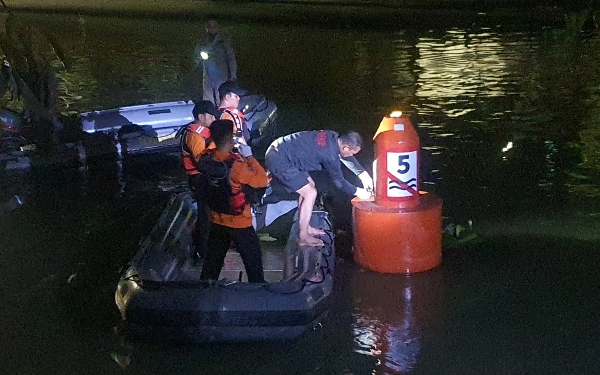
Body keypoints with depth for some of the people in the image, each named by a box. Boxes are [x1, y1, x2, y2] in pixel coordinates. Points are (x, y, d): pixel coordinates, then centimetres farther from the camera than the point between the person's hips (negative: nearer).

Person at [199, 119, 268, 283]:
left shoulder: (206, 160, -8)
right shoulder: (236, 164, -27)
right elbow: (263, 181, -19)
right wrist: (249, 157, -13)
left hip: (217, 221, 6)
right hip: (240, 223, -6)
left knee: (213, 260, 20)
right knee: (253, 263, 8)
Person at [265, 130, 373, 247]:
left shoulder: (334, 137, 2)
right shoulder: (330, 154, -22)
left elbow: (348, 158, 19)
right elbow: (339, 181, -7)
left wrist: (364, 175, 18)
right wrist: (358, 192, 6)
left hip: (278, 151, 10)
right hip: (279, 160, -10)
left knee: (308, 186, 18)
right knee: (310, 193, -6)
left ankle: (305, 228, 28)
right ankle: (303, 237, 4)